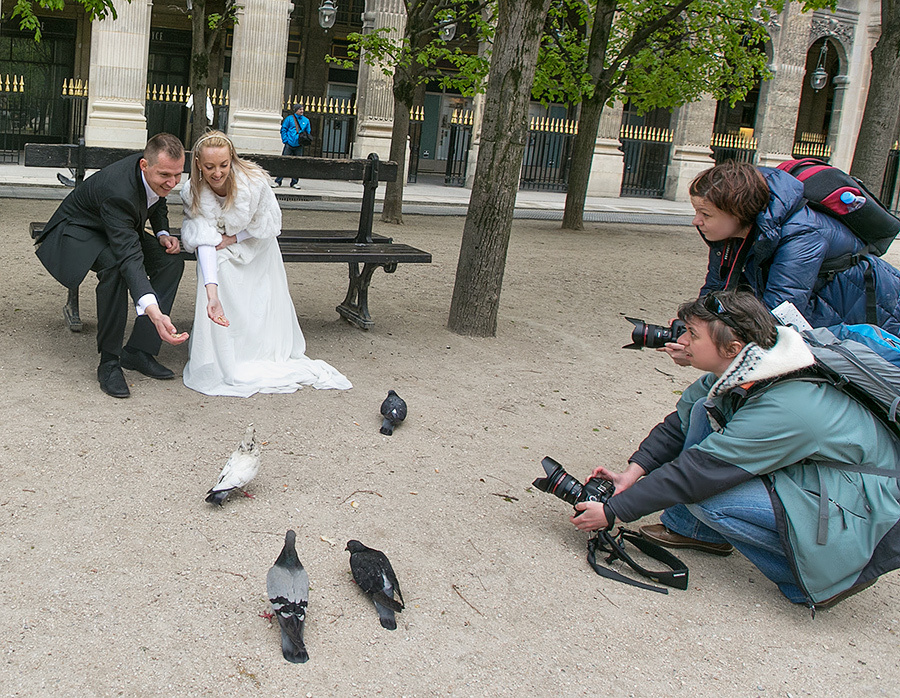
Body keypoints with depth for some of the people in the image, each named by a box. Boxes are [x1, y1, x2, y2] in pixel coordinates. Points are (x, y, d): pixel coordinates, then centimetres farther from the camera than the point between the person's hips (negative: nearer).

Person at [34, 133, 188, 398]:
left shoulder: (158, 178, -17)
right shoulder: (118, 190, -41)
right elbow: (129, 257, -50)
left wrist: (162, 234, -11)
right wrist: (153, 312, -63)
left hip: (121, 230, 8)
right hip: (77, 231, -8)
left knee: (172, 261, -14)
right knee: (114, 265, -38)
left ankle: (138, 351, -10)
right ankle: (109, 361, -25)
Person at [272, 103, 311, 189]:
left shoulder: (306, 120, 10)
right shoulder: (289, 118, 2)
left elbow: (308, 132, 16)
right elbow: (283, 129, 4)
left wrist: (305, 142, 2)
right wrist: (285, 140, -6)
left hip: (299, 146, 2)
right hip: (289, 144, -2)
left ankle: (294, 182, 14)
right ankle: (278, 181, 1)